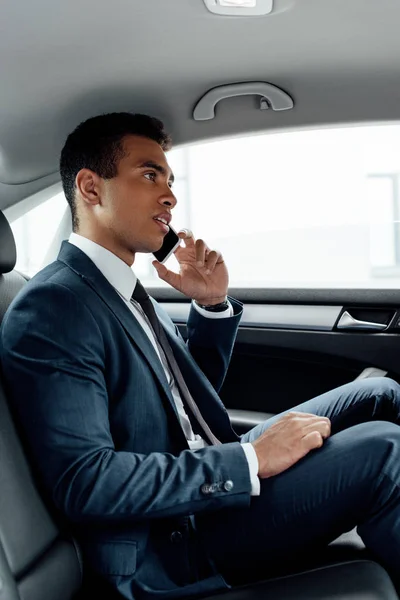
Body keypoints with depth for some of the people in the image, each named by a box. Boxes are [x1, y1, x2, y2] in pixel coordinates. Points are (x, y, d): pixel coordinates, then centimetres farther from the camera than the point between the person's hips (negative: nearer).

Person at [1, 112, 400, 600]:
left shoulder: (127, 292, 11)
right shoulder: (48, 309, -19)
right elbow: (81, 481, -27)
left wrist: (211, 304, 2)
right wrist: (252, 460, -25)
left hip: (209, 483, 10)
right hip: (166, 547, -9)